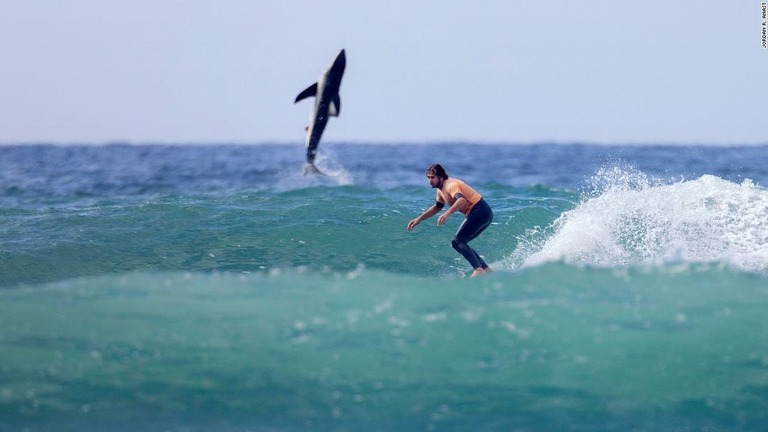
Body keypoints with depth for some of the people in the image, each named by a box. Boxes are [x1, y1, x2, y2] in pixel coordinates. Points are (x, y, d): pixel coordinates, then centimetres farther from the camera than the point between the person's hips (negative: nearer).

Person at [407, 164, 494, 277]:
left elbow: (461, 200, -37)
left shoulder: (451, 185, -16)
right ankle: (486, 269, 10)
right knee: (461, 243, 11)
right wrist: (419, 219, 25)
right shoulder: (441, 190, 15)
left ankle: (478, 269, -29)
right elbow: (437, 207, 32)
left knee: (457, 242, -17)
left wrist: (447, 214, -51)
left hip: (480, 212, -10)